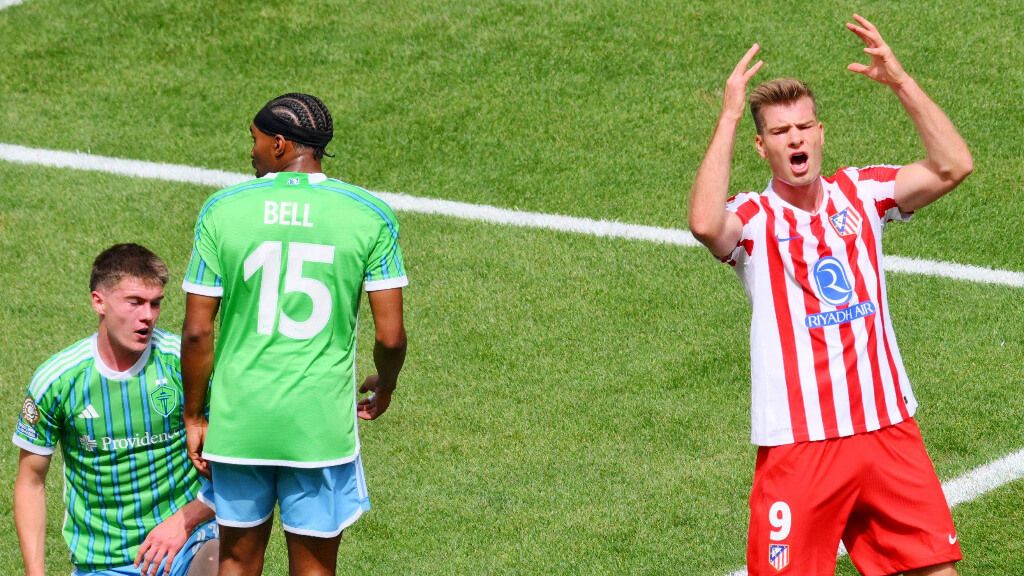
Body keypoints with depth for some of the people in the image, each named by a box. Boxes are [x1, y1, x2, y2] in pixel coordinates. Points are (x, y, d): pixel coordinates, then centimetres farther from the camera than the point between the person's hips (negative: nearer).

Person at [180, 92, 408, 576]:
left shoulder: (222, 210, -5)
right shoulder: (369, 215, -5)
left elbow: (197, 331, -5)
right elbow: (390, 336, -6)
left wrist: (194, 416, 7)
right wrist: (383, 389, 15)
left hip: (238, 416, 1)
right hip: (322, 422, -1)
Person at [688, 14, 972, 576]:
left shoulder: (860, 193, 6)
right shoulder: (753, 219, -5)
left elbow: (953, 166, -5)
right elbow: (704, 224, -29)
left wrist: (900, 80, -11)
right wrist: (729, 115, -26)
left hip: (887, 426, 4)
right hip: (797, 441, -3)